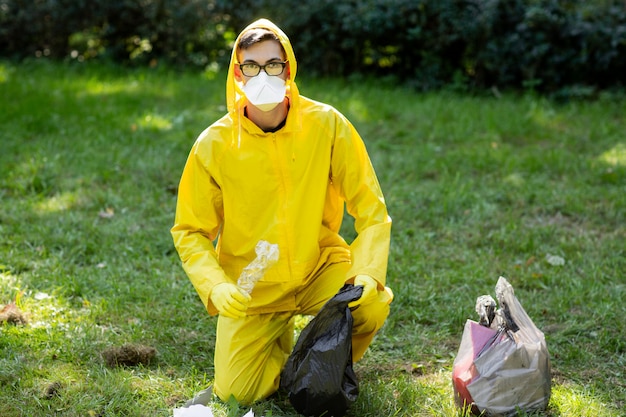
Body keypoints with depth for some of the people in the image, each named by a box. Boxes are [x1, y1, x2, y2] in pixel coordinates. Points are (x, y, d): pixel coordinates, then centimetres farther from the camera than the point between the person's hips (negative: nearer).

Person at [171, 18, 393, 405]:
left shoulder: (326, 124, -12)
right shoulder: (214, 144, -12)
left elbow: (370, 208, -9)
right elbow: (190, 232, -4)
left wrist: (368, 273, -25)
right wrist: (216, 287, -22)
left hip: (320, 268, 0)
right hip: (251, 290, 0)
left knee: (373, 306, -29)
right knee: (237, 391, -13)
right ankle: (281, 343, 22)